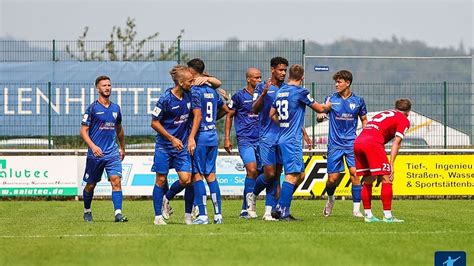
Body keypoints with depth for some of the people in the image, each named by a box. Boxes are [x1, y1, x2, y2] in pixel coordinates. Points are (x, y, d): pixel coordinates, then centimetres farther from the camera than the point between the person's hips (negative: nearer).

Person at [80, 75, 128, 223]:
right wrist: (93, 146, -20)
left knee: (116, 181, -13)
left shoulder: (115, 108, 10)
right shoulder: (92, 108, -4)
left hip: (113, 153, 3)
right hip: (95, 154, -3)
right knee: (91, 185, 8)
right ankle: (87, 211, 29)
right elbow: (83, 130, -6)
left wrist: (122, 148, 30)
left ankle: (118, 213, -18)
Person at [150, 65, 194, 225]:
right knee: (161, 180, 2)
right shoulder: (166, 99, -15)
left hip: (181, 146, 5)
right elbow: (154, 123, -9)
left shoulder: (189, 96, 0)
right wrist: (172, 139, -12)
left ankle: (166, 199, 21)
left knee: (185, 179, -8)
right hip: (164, 146, -4)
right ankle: (158, 216, 13)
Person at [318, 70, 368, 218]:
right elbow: (321, 115, 2)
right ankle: (330, 199, 30)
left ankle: (356, 209, -9)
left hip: (352, 143, 0)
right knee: (332, 178, -3)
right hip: (335, 143, 0)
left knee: (354, 173, -14)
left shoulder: (358, 101, 4)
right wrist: (320, 116, -22)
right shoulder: (331, 99, 3)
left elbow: (364, 120, 14)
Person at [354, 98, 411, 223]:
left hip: (357, 142, 7)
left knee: (368, 180, 17)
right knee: (386, 179, -2)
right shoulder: (404, 120, 12)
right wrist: (391, 165, -5)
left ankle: (368, 215, 16)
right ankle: (387, 216, -6)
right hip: (373, 143, -7)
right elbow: (396, 142, 0)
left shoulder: (382, 114, 33)